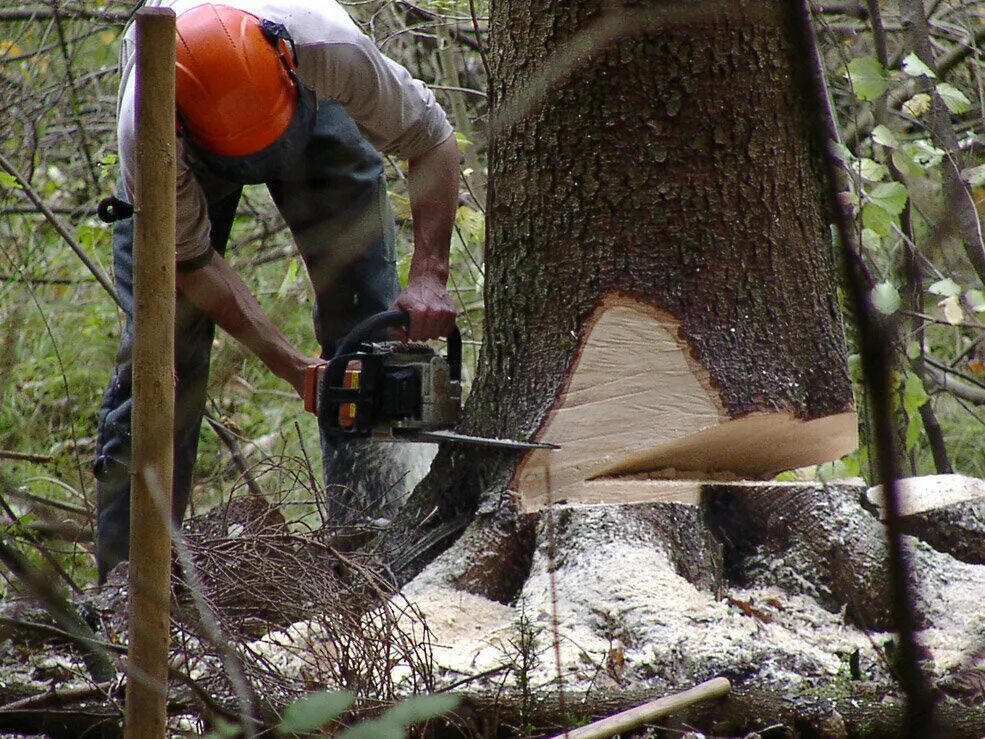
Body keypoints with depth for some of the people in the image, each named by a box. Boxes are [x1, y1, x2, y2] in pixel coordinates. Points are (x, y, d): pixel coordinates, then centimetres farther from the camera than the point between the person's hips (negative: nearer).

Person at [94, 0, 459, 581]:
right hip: (186, 146, -1)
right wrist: (295, 368, -34)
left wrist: (428, 276, -35)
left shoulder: (332, 49, -44)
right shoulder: (146, 132, -43)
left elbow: (432, 143, -26)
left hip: (318, 117, 1)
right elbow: (193, 261, -28)